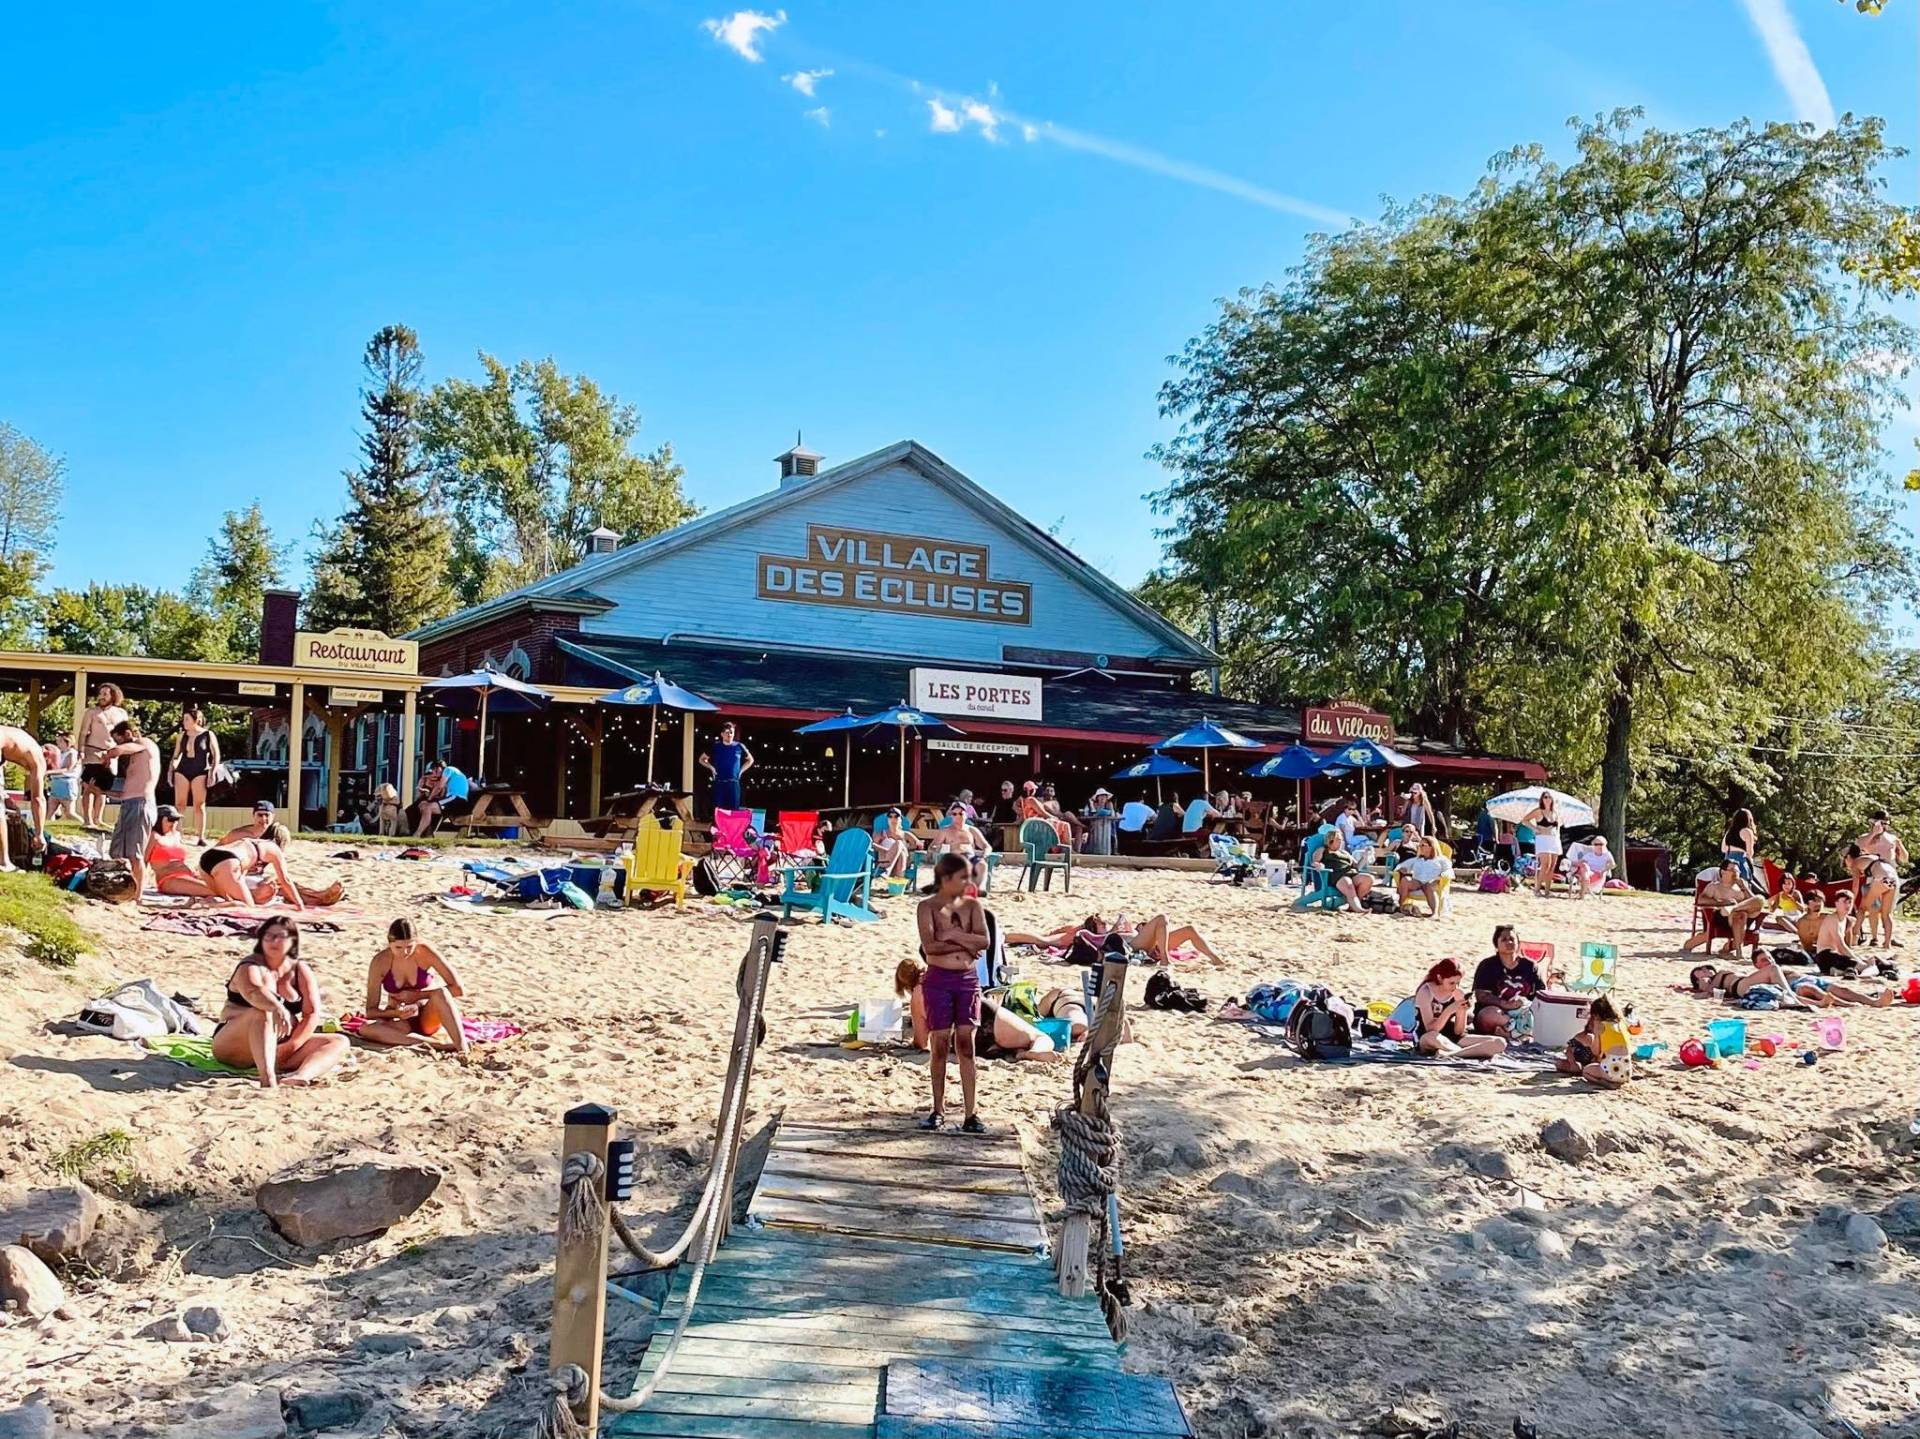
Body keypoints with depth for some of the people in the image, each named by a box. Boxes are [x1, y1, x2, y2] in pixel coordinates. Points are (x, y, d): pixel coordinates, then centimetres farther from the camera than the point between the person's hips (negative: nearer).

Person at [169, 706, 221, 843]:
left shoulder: (208, 735, 0)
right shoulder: (181, 735, 10)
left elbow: (216, 755, -1)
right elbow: (176, 755, 16)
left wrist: (212, 772, -8)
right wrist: (171, 771, 9)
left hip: (200, 772, -3)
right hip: (182, 771, 3)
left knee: (199, 805, -1)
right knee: (179, 804, 1)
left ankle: (202, 837, 1)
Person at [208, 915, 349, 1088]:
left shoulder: (301, 971, 5)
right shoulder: (251, 968, -8)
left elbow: (312, 1014, -3)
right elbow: (253, 992, -32)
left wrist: (289, 1048, -17)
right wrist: (278, 1007, -53)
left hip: (280, 1048, 5)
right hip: (236, 1050, -5)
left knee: (339, 1041, -13)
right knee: (263, 1012, -34)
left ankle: (302, 1076, -45)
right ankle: (268, 1079, -54)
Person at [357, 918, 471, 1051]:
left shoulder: (425, 952, -15)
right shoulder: (380, 962, -13)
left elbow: (459, 990, -16)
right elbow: (371, 1011, -10)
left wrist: (416, 995, -17)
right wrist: (396, 1013, -30)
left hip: (428, 1017, -1)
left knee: (440, 992, -33)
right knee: (366, 1028, -31)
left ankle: (463, 1049, -41)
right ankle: (435, 1043, -37)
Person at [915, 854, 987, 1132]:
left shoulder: (972, 906, 7)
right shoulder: (928, 907, -2)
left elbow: (984, 941, -6)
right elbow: (929, 946, -16)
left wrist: (953, 935, -14)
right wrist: (964, 943, -11)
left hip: (967, 980, 2)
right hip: (938, 980, -2)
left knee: (966, 1044, 1)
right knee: (940, 1045, 2)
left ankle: (971, 1113, 3)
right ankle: (938, 1110, 13)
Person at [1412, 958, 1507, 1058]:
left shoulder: (1458, 994, 3)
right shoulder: (1426, 992, -11)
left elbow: (1458, 1032, 3)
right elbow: (1430, 1029, -19)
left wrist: (1462, 1011, -13)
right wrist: (1449, 1010, -28)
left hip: (1451, 1040, 6)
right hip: (1425, 1041, -6)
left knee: (1500, 1043, -11)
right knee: (1432, 1037, -45)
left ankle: (1449, 1054, -26)